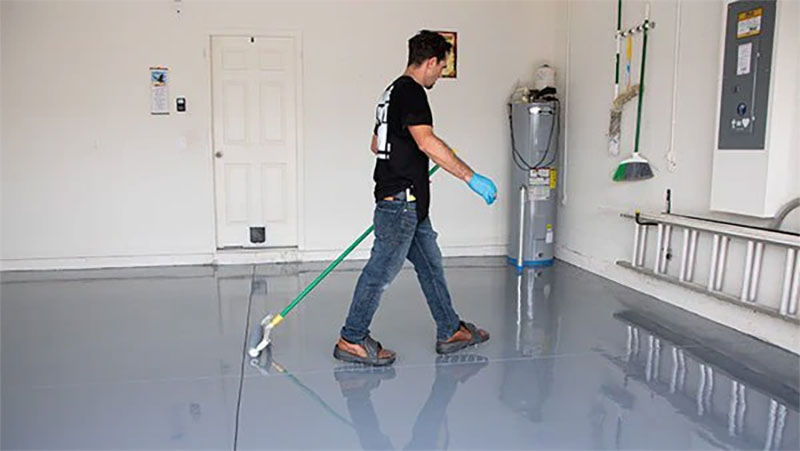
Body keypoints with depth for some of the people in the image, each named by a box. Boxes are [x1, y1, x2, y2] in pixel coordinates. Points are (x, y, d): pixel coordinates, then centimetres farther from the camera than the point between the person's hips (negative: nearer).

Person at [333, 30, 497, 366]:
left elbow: (376, 145, 28)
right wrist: (471, 177, -29)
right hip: (401, 200, -11)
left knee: (430, 266, 15)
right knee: (382, 270, -2)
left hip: (409, 204, 11)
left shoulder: (393, 92, 19)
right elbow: (427, 142, -28)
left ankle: (451, 332, 25)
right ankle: (351, 340, 9)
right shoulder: (411, 92, -13)